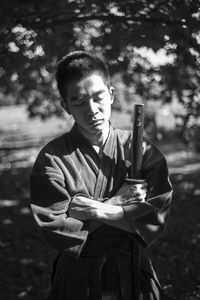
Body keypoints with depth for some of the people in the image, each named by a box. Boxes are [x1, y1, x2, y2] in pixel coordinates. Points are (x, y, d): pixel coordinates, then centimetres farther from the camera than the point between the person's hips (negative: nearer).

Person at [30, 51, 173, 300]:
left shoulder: (141, 150, -7)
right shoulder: (52, 158, -12)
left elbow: (156, 219, -12)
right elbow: (56, 232, -16)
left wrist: (98, 211, -21)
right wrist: (116, 203, -16)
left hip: (134, 276, 2)